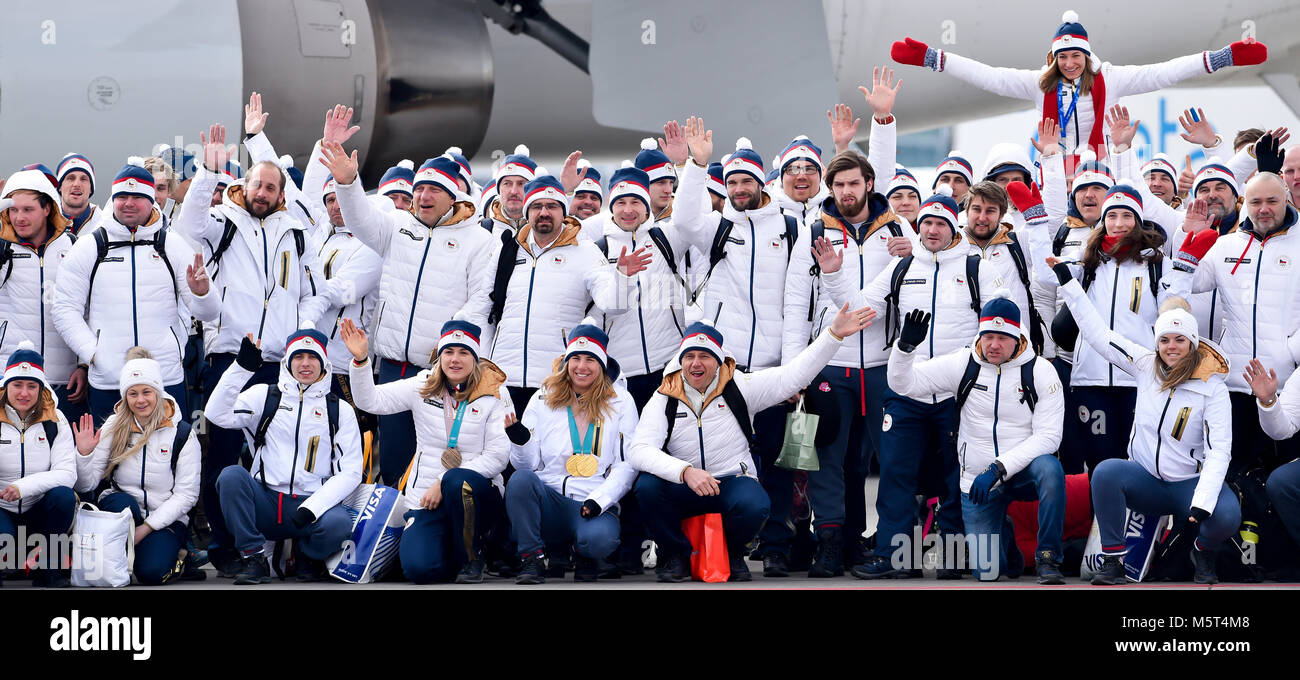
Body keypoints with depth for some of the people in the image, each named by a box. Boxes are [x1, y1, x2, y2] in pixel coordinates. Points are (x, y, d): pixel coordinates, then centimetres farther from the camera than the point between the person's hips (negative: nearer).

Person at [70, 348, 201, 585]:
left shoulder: (182, 434, -4)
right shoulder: (115, 427, 2)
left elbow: (186, 494, -7)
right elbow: (86, 486, 0)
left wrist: (146, 527, -15)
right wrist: (83, 453, -19)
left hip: (165, 519, -2)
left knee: (152, 572, -28)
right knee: (122, 502, -33)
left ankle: (176, 554, 6)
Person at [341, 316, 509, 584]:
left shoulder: (492, 395, -2)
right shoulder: (424, 387, 6)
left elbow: (497, 456, -9)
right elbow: (371, 400, 2)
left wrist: (445, 482, -15)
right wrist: (360, 360, -16)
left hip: (477, 497, -1)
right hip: (426, 500, 1)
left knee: (457, 480, -38)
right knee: (420, 569, -25)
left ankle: (471, 557, -13)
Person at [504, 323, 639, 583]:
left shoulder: (620, 402, 8)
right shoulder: (543, 400, 11)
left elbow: (627, 464, 3)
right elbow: (527, 465, 9)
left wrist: (599, 500, -13)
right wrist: (520, 443, -14)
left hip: (596, 503, -1)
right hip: (549, 499, 2)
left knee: (600, 539, -36)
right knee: (521, 479, -32)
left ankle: (583, 554, 3)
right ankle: (531, 559, -17)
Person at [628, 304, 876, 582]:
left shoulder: (738, 387, 1)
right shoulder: (664, 400, -1)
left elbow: (795, 374, -3)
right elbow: (639, 451, -14)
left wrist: (834, 334, -12)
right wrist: (685, 471, -31)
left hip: (733, 481, -1)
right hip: (682, 489, 1)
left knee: (754, 505, -35)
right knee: (647, 486, -31)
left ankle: (734, 554, 1)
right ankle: (676, 555, -5)